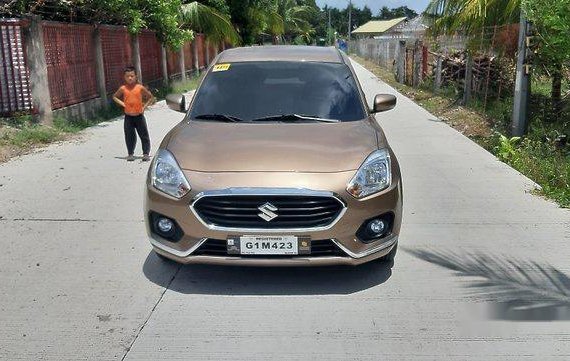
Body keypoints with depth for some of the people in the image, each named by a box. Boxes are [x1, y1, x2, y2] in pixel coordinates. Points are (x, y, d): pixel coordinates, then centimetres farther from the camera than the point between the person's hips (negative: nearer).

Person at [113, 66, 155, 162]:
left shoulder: (140, 88, -6)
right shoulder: (123, 88, -1)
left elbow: (151, 97, 3)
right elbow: (114, 97, 14)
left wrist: (145, 106, -6)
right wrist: (121, 103, 0)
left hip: (139, 115, -1)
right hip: (128, 116, 1)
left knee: (144, 135, 2)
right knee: (129, 136, 6)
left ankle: (146, 153, 11)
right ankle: (130, 154, 18)